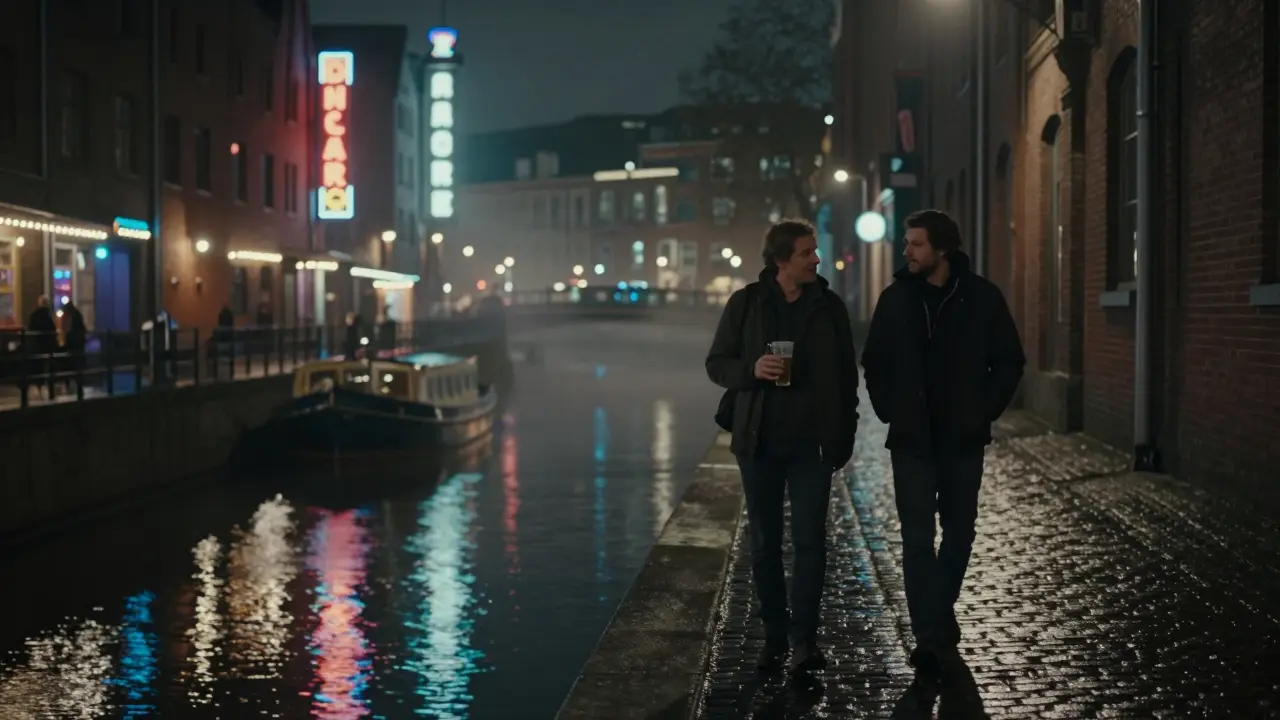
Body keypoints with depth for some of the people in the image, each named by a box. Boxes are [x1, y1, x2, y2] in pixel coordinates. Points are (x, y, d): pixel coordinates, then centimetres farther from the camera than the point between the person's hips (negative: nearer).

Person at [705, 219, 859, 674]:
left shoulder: (829, 306, 4)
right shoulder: (746, 303, 1)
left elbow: (847, 375, 8)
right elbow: (717, 364, 3)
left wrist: (844, 437, 4)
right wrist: (751, 370, -17)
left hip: (811, 442, 0)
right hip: (760, 441, 0)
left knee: (810, 541, -6)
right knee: (764, 544, 7)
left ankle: (803, 638, 1)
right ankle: (774, 638, 17)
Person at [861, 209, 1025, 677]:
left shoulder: (982, 297, -4)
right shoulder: (896, 298, 0)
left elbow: (1009, 361, 3)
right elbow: (874, 362, 10)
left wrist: (985, 411, -4)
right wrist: (888, 410, 1)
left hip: (963, 438, 0)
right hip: (912, 439, 0)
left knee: (959, 532, 12)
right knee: (917, 538, -6)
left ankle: (939, 617, 31)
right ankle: (930, 637, -4)